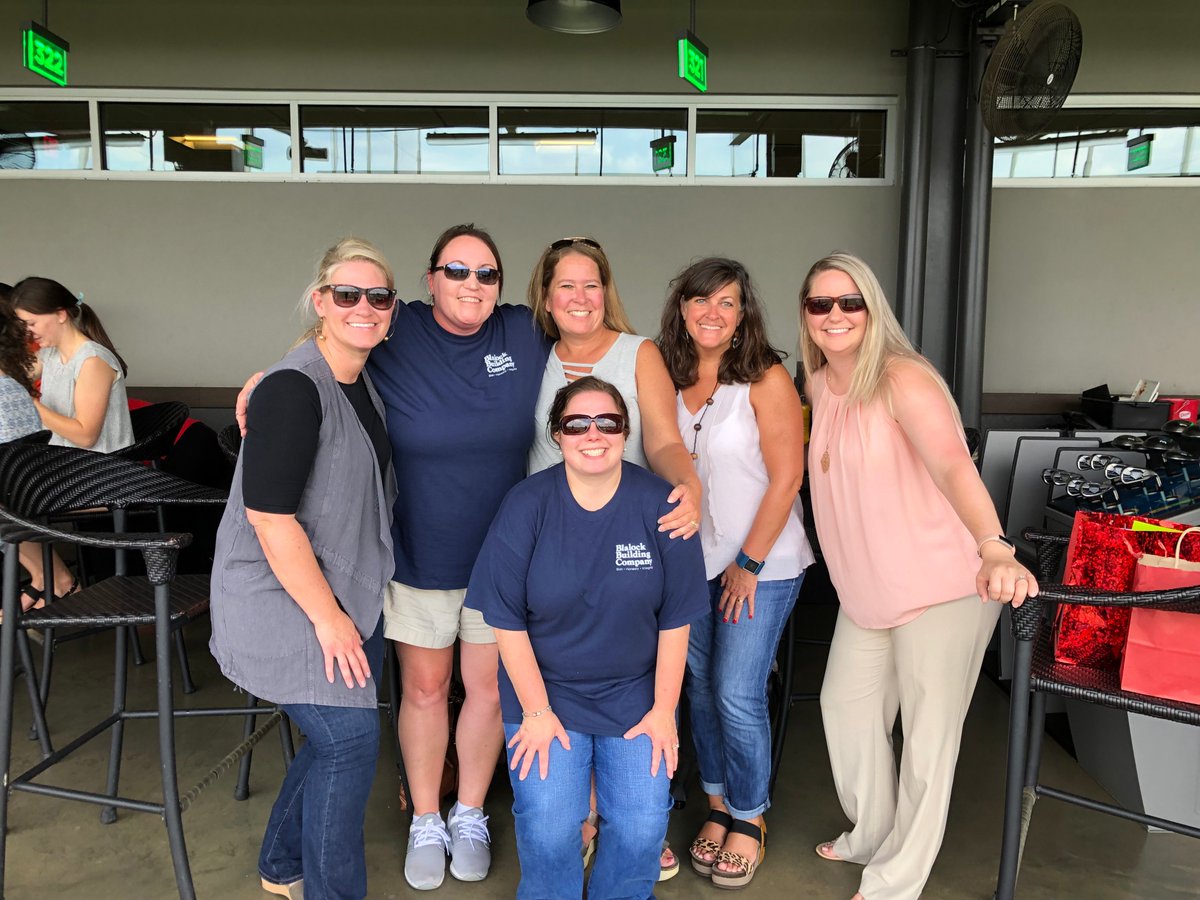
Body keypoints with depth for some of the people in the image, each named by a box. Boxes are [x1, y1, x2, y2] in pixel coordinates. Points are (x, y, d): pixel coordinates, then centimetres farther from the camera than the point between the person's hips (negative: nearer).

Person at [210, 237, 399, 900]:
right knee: (351, 737, -5)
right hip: (285, 599, -8)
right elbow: (270, 517, -24)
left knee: (339, 735, 15)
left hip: (347, 593, 8)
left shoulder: (364, 383, 7)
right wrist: (327, 616, -19)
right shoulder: (292, 390, -21)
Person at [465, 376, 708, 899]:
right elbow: (507, 620, -8)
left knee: (642, 827, -9)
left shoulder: (659, 504, -9)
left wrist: (663, 710, -2)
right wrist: (536, 712, -8)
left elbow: (675, 619, -4)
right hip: (544, 688, -1)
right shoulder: (526, 505, -10)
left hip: (635, 693, 1)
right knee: (548, 832, -12)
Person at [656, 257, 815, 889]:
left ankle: (748, 819, 21)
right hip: (693, 561, 5)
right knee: (701, 687, 11)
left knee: (737, 694, -3)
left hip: (761, 563, -4)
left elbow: (786, 478, -13)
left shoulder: (765, 379, -12)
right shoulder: (667, 379, 1)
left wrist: (749, 563, -11)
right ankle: (718, 808, 31)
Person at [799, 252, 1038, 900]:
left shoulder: (902, 378, -20)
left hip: (942, 585, -7)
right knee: (845, 706, 18)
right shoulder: (819, 383, 2)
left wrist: (996, 550, -51)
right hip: (866, 588, 8)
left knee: (927, 735, 5)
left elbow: (953, 464, -36)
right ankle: (870, 836, 42)